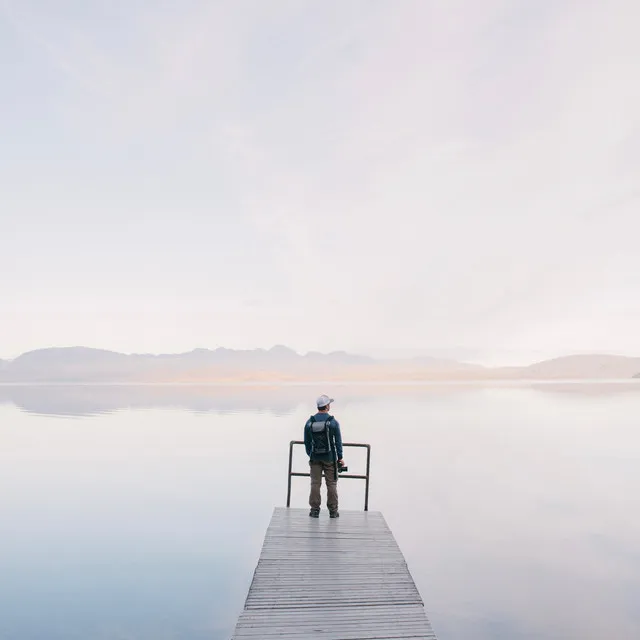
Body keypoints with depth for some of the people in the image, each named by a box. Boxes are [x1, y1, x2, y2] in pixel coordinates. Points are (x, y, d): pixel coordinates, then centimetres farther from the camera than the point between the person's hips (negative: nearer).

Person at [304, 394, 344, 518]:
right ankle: (333, 511, 12)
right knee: (331, 484, 6)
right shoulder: (333, 422, -10)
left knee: (315, 484, 8)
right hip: (330, 458, -2)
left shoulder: (309, 422, -1)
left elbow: (307, 442, 5)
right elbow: (338, 442, -6)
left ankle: (315, 510, 11)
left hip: (315, 458, 2)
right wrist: (340, 457, 4)